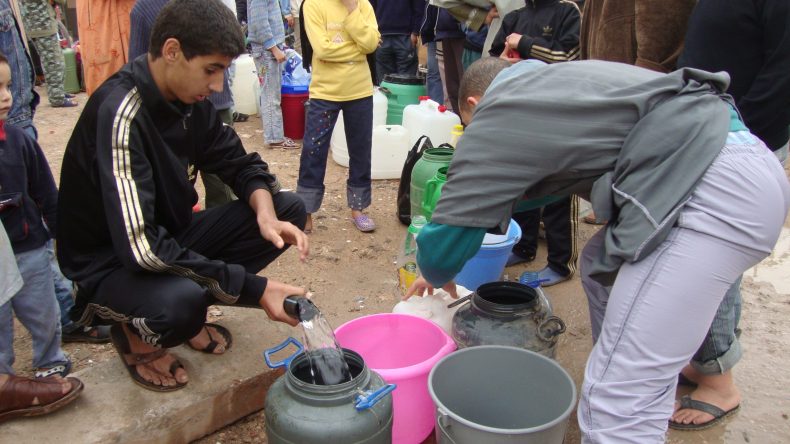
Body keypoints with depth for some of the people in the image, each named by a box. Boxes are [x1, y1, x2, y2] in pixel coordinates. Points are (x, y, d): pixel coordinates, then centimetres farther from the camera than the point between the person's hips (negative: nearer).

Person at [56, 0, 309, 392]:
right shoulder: (120, 113, -28)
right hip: (108, 264, -7)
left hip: (170, 239, 8)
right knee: (179, 301, -40)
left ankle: (190, 308, 5)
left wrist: (266, 214, -19)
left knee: (289, 210, -5)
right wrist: (253, 289, -32)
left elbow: (240, 163, 5)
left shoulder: (188, 99, -5)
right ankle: (134, 333, -2)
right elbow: (140, 246, -35)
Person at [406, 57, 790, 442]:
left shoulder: (494, 115, 2)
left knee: (618, 396, -9)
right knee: (603, 267, 28)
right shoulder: (547, 83, 26)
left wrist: (437, 276, 25)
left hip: (717, 193, -11)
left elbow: (443, 244, 4)